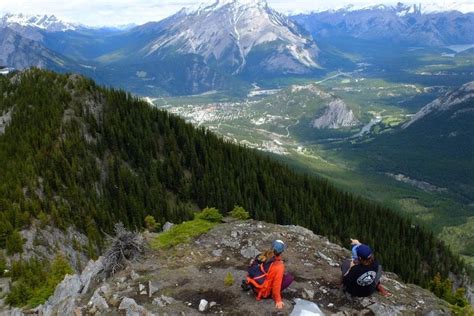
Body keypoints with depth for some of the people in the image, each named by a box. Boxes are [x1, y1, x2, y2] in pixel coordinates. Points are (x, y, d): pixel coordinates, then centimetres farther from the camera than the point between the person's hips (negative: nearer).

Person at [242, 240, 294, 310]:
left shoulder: (263, 256, -3)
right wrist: (278, 300, -8)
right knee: (290, 277, -5)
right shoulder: (279, 266, -19)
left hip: (253, 285, 6)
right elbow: (276, 284, -16)